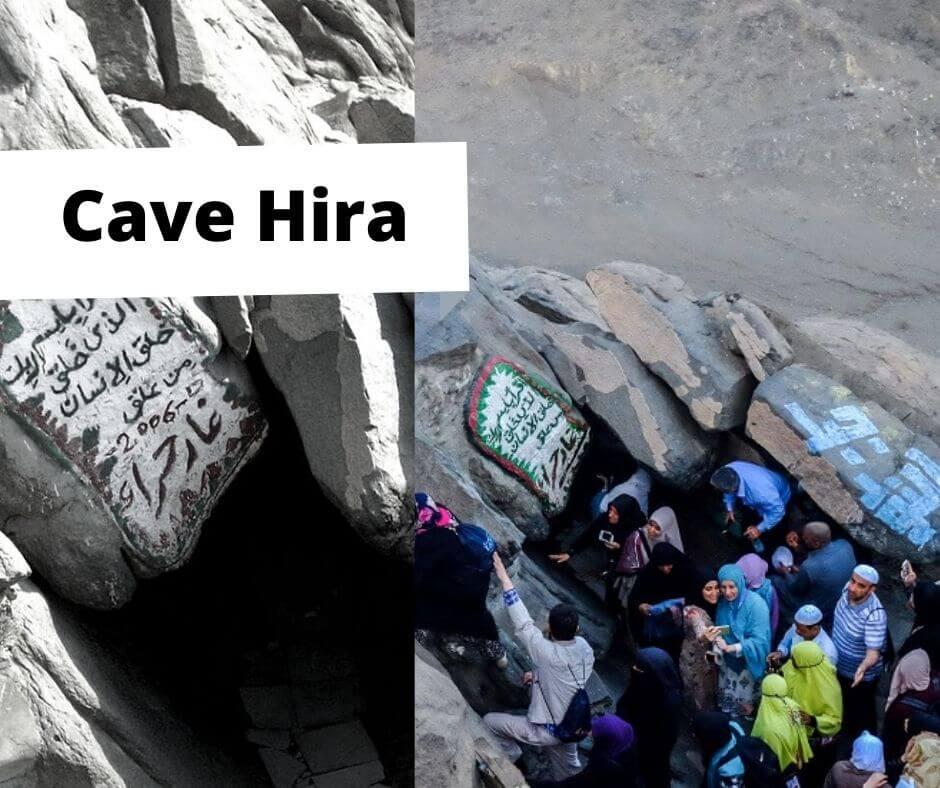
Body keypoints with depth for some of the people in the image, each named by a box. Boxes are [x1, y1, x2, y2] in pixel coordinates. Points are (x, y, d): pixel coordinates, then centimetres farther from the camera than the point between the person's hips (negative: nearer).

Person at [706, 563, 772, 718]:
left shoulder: (755, 604, -21)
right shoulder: (723, 603, -4)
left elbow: (759, 640, -25)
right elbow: (721, 632, 3)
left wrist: (731, 648, -33)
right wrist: (715, 637, -21)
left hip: (748, 664, -5)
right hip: (728, 663, 5)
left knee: (745, 709, 6)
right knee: (727, 707, 13)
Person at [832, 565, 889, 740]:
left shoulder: (874, 615, -39)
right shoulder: (848, 590, -19)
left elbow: (874, 651, -39)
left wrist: (863, 667, -60)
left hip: (860, 675, -7)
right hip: (840, 666, 7)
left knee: (861, 715, 18)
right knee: (845, 706, 32)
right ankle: (847, 734, 59)